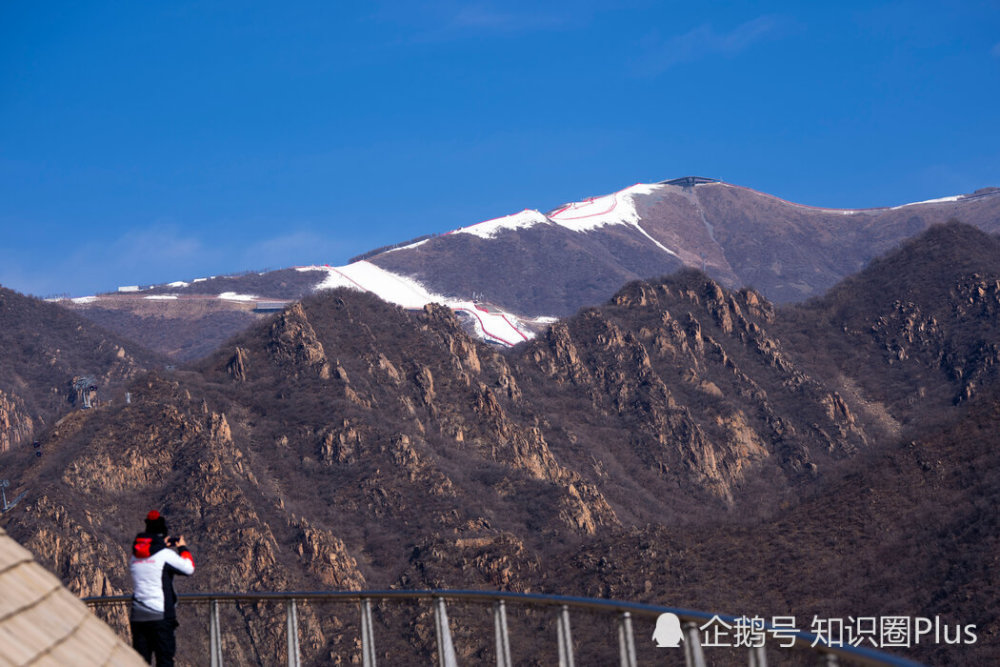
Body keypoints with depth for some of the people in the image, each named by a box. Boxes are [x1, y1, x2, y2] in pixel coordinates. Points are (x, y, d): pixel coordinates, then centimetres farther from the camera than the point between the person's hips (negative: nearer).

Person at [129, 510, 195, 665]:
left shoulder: (134, 556, 9)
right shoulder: (166, 554, -8)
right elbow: (189, 569, -1)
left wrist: (163, 546, 27)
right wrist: (183, 548, 14)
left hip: (137, 616, 5)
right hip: (160, 616, -5)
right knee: (164, 659, -2)